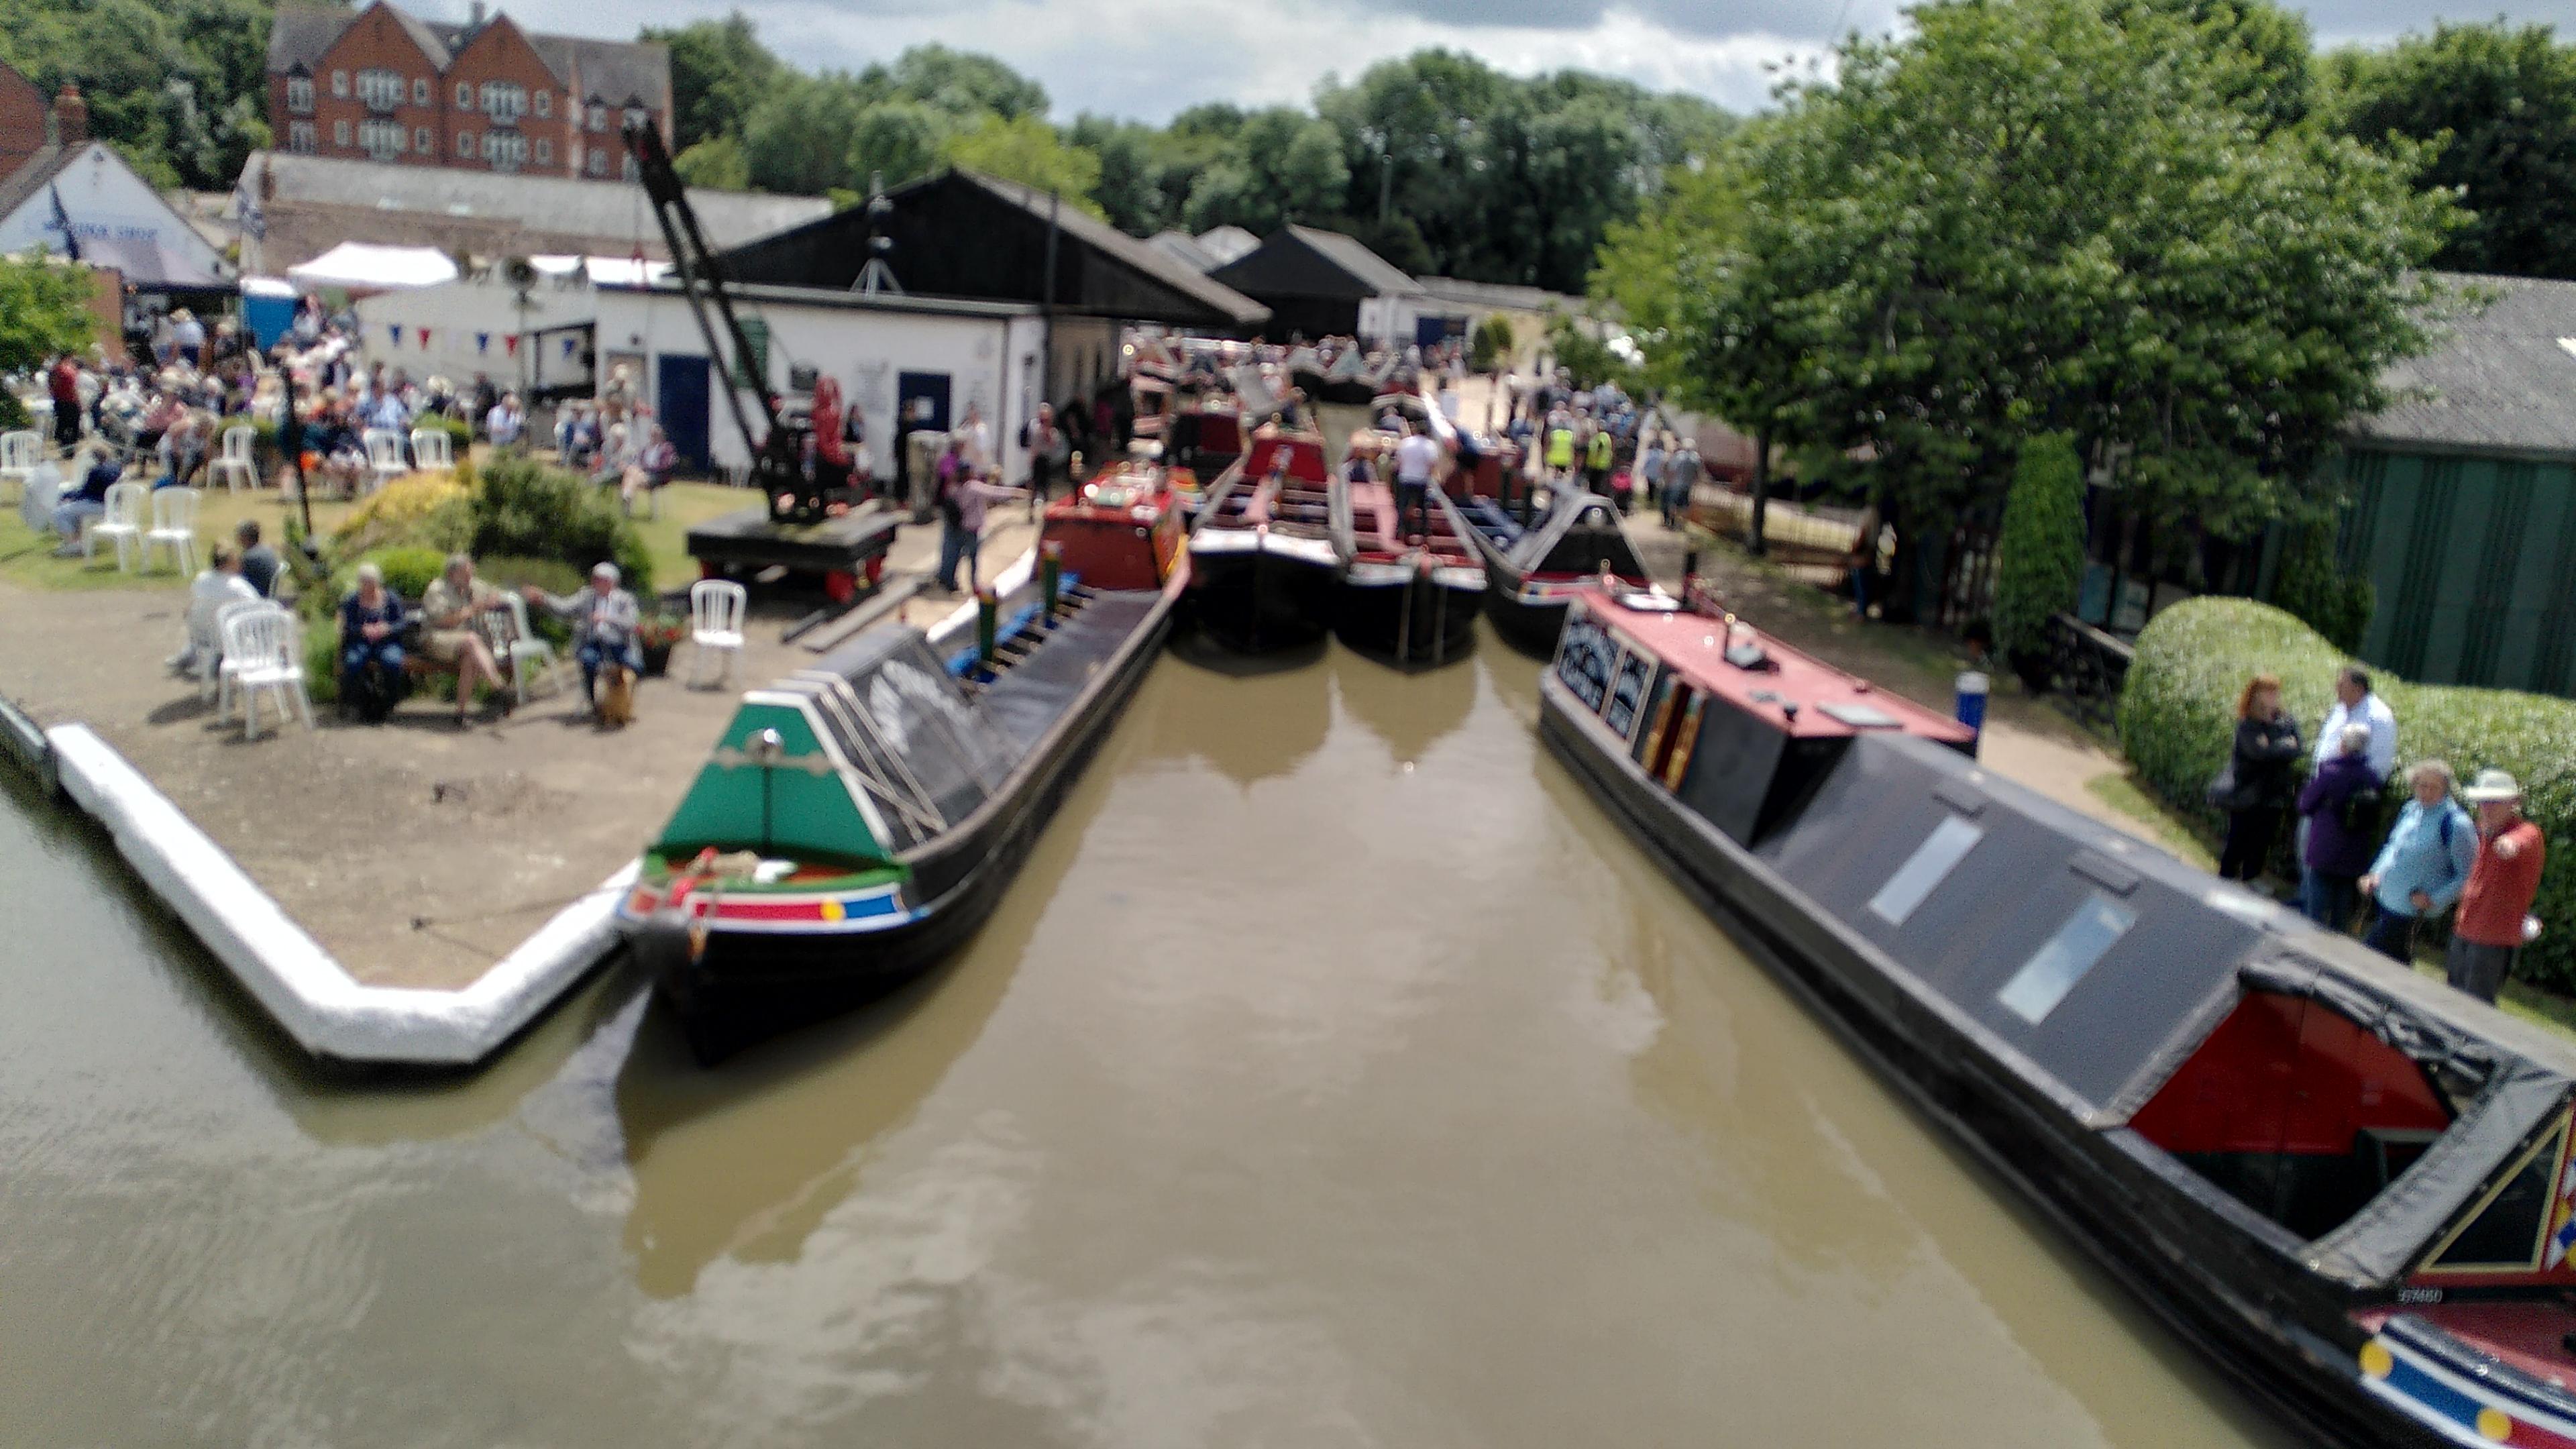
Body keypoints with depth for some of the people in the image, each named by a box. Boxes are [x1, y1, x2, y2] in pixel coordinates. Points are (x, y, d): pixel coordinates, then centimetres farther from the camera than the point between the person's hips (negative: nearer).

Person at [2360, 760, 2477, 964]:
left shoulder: (2456, 824, -16)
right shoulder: (2411, 810, 7)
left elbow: (2468, 873, -12)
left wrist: (2435, 899, -16)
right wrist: (2375, 874, 10)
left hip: (2412, 908, -7)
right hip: (2385, 898, 7)